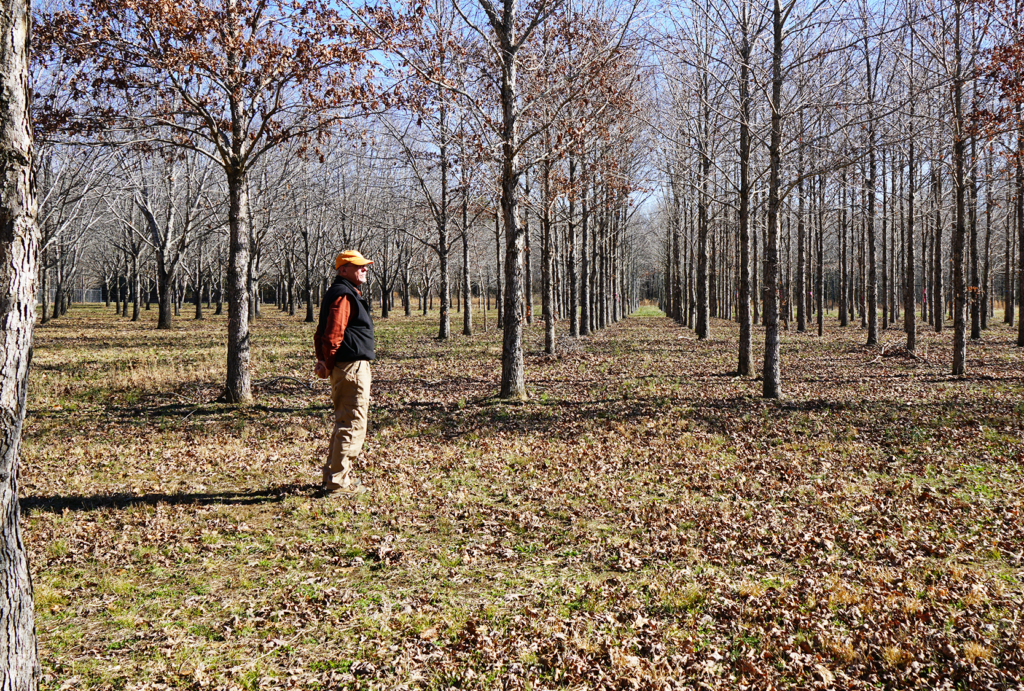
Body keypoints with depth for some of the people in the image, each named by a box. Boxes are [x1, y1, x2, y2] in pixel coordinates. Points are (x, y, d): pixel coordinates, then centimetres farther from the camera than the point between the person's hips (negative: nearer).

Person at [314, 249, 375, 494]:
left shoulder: (341, 293, 20)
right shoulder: (343, 295, -14)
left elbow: (321, 333, 20)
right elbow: (333, 334, -19)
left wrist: (323, 360, 10)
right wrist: (328, 365, -8)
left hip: (344, 369, 11)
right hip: (352, 366, -11)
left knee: (344, 424, 18)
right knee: (352, 425, -6)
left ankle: (332, 475, 26)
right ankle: (338, 481, -2)